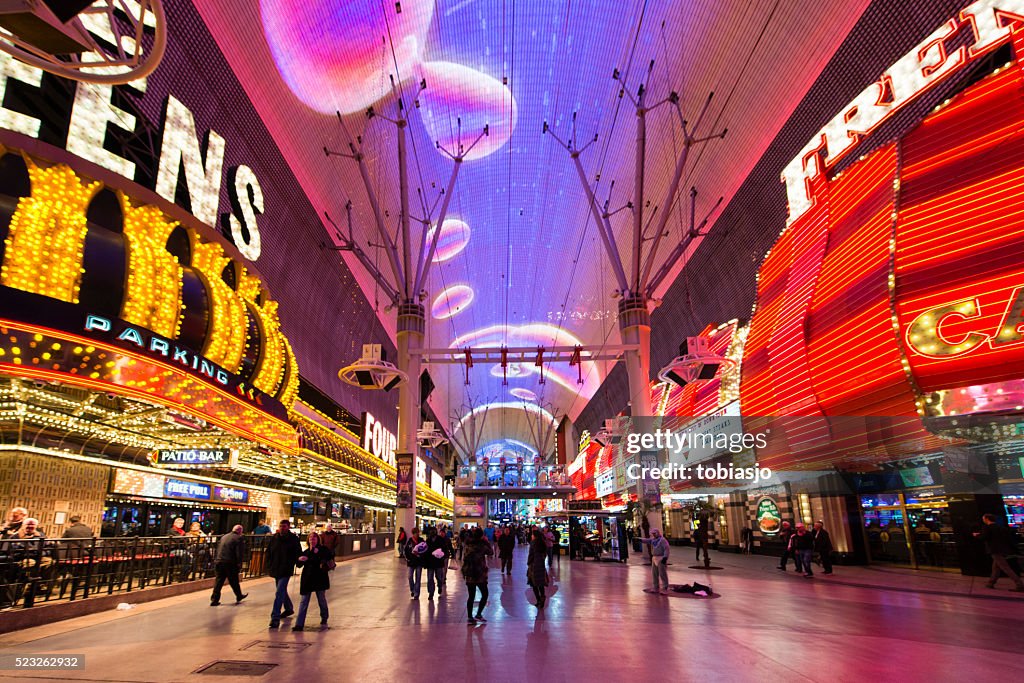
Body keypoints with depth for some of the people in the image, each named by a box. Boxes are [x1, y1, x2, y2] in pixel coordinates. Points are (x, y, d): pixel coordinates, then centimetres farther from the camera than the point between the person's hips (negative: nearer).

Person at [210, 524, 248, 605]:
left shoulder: (223, 537, 16)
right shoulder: (239, 539, -7)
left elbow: (218, 549, 19)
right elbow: (240, 553, -12)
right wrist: (239, 563, -5)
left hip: (219, 562, 5)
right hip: (230, 564, -5)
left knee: (219, 581, 9)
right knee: (234, 581, 9)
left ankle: (214, 599, 6)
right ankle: (239, 596, 25)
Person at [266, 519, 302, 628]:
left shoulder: (294, 539, -8)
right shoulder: (274, 538, 2)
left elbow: (298, 554, -3)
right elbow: (268, 552, 10)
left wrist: (291, 564, -11)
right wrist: (269, 566, 3)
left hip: (286, 571, -6)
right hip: (275, 570, 6)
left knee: (279, 593, -13)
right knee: (282, 591, 21)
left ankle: (275, 618, -11)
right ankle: (289, 609, 43)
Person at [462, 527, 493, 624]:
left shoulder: (468, 544, -1)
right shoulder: (481, 545, -16)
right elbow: (491, 552, -1)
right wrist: (487, 542, 4)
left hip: (469, 574, 5)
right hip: (480, 574, -5)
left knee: (471, 596, 13)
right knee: (485, 595, 10)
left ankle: (470, 617, 14)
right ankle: (478, 615, 4)